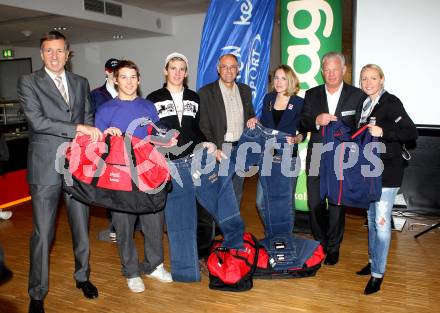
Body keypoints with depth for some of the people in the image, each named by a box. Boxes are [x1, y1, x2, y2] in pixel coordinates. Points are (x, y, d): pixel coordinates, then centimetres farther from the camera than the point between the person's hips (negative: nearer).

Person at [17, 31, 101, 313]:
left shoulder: (81, 83, 11)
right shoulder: (28, 82, -1)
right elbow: (37, 120, -14)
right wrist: (76, 128, -18)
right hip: (45, 167, -3)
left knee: (82, 227, 14)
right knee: (43, 233, 4)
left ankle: (82, 276, 36)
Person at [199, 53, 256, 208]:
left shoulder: (245, 90, 11)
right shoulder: (206, 92, -4)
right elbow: (203, 125, -8)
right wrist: (214, 149, -18)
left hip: (241, 149, 5)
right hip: (220, 150, -4)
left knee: (237, 194, 14)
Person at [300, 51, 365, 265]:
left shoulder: (357, 95, -1)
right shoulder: (312, 94, 7)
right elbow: (302, 124, 1)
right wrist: (317, 121, -18)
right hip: (316, 159, 2)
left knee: (337, 205, 7)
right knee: (315, 204, 10)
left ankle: (333, 247, 25)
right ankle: (319, 243, 31)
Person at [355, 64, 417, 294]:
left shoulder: (391, 103, -10)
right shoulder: (364, 104, 10)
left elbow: (411, 132, -17)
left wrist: (383, 132, -27)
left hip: (387, 171, -7)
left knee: (381, 221, -6)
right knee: (371, 218, 16)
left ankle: (378, 273, 5)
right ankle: (373, 261, 31)